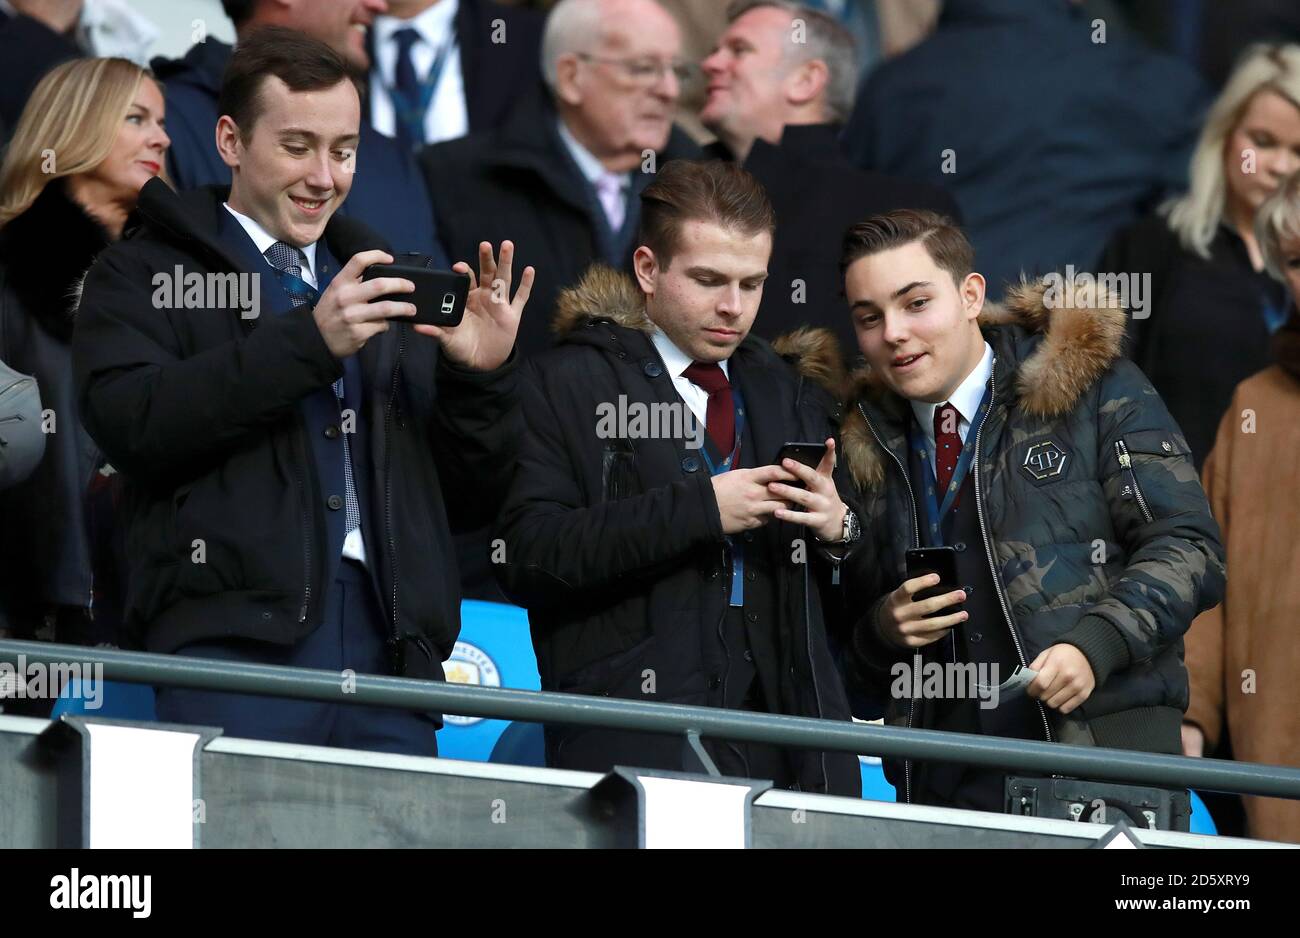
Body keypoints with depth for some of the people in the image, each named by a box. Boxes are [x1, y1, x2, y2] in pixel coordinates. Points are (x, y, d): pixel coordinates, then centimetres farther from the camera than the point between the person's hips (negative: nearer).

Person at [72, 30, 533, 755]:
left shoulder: (386, 287, 26)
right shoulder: (144, 278, 11)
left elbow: (471, 500, 23)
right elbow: (130, 423, -10)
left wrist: (482, 375, 3)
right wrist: (310, 341, -13)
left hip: (388, 649, 4)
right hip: (233, 638, -4)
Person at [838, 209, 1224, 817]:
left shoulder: (1092, 387, 4)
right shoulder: (865, 445, 15)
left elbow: (1189, 548, -2)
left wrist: (1096, 645, -18)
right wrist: (884, 628, 0)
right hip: (943, 785, 3)